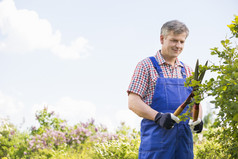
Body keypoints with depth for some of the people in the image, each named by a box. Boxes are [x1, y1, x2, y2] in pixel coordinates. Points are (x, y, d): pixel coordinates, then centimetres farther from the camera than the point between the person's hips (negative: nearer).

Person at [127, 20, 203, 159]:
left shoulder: (188, 71, 19)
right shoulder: (146, 66, 2)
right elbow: (133, 102, -5)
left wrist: (198, 119, -2)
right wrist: (158, 117, -19)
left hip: (184, 136, 5)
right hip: (156, 136, -5)